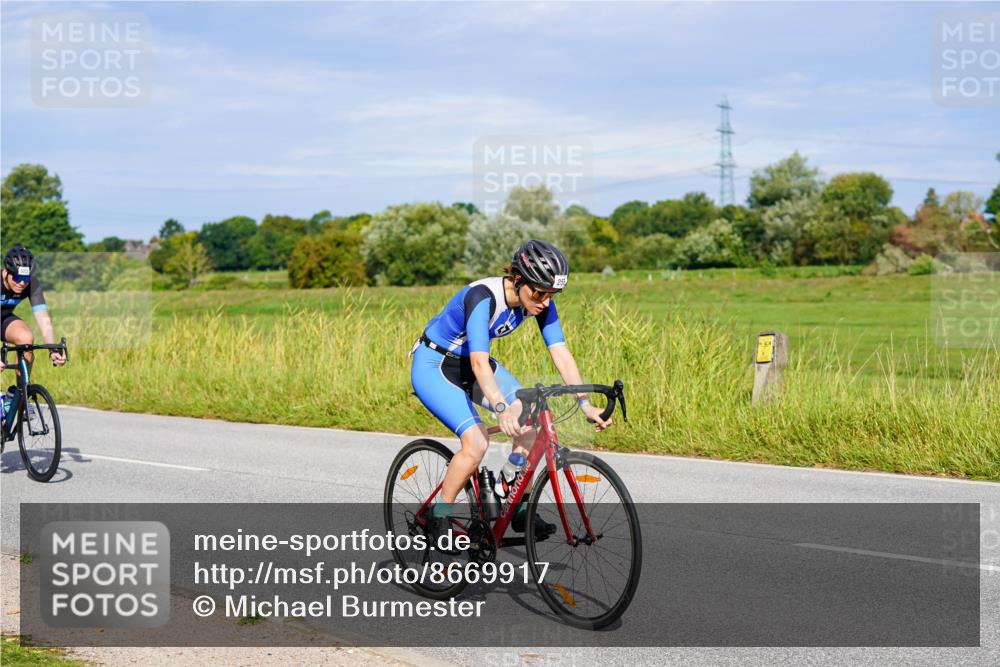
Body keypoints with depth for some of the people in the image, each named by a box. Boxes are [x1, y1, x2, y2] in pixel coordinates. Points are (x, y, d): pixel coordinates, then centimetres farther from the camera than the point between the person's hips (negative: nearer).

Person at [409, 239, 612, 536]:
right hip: (433, 366, -6)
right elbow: (479, 362, -43)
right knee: (477, 443, -24)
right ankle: (438, 518, -5)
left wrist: (585, 403, -29)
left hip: (469, 364, 7)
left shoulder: (539, 302, -14)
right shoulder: (483, 297, -34)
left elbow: (561, 354, -18)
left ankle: (520, 510, -3)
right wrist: (501, 409, -57)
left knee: (527, 421, -16)